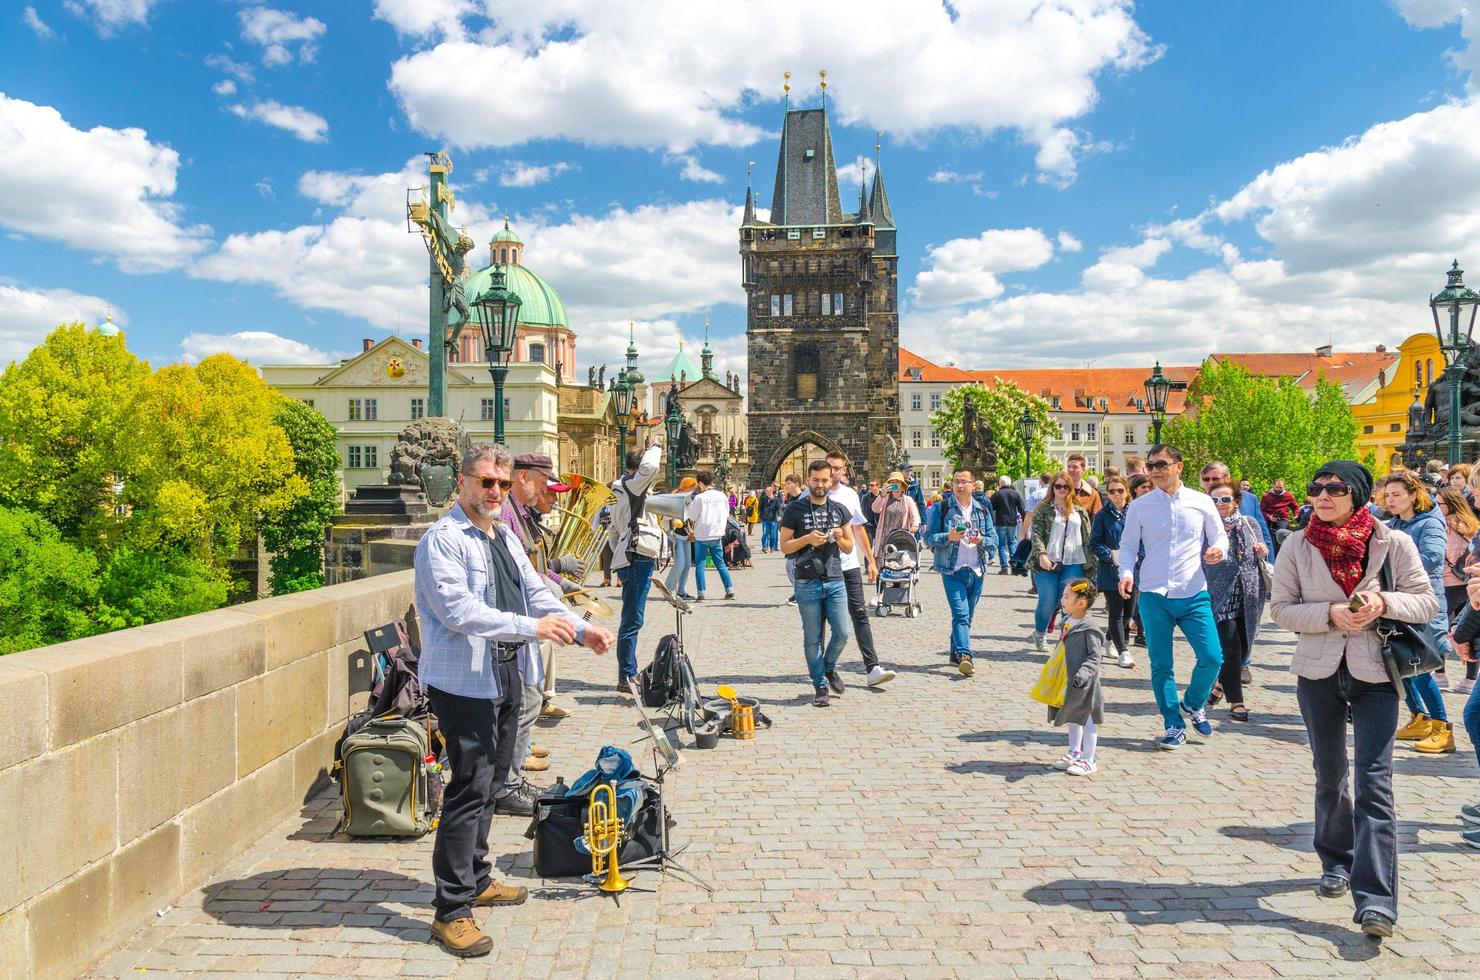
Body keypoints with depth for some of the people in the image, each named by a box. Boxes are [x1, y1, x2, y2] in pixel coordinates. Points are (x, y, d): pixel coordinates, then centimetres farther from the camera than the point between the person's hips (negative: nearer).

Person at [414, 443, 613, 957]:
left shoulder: (506, 538, 15)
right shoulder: (442, 540, -12)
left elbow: (537, 595, 13)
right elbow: (459, 610, -23)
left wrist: (582, 629, -2)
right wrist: (531, 627, -27)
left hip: (506, 675, 9)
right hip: (464, 681, -9)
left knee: (490, 781, 18)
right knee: (470, 789, -6)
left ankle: (476, 879, 35)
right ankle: (451, 911, 4)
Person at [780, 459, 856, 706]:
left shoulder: (840, 510, 11)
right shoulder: (795, 509, 1)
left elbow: (849, 547, 15)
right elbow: (784, 547, 0)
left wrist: (839, 538, -7)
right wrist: (807, 539, -15)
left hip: (835, 581, 3)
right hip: (807, 584, -2)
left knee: (842, 633, -2)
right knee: (812, 639, 4)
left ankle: (829, 667, 27)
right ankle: (820, 686, 17)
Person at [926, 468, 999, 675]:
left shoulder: (983, 510, 12)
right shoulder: (942, 508, 1)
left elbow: (993, 538, 11)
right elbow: (929, 537, -2)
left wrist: (981, 540, -11)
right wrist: (948, 537, -19)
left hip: (976, 570, 4)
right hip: (952, 570, -4)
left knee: (967, 616, 12)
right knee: (961, 614, -16)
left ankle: (956, 653, 25)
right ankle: (965, 656, -23)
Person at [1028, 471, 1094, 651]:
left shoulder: (1080, 511, 14)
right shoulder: (1043, 509, 6)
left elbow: (1087, 539, 13)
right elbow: (1037, 534, -4)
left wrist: (1091, 563, 5)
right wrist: (1041, 555, -20)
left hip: (1073, 564, 2)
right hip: (1047, 563, -2)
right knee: (1048, 602, 0)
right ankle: (1039, 633, 25)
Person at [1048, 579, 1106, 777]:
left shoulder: (1089, 628, -19)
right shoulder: (1068, 621, 7)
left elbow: (1095, 656, -18)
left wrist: (1084, 673, -30)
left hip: (1084, 682, -9)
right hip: (1069, 680, 9)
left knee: (1087, 719, 3)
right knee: (1072, 718, 20)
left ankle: (1089, 761, 13)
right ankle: (1075, 753, 35)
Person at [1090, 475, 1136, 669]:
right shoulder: (1103, 515, -1)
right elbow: (1094, 544, -2)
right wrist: (1112, 555, -16)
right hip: (1110, 572, -3)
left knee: (1128, 612, 11)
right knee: (1116, 612, -4)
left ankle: (1112, 640, 34)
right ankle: (1123, 651, 0)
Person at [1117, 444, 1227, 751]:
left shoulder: (1202, 503, 2)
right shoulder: (1139, 506, 2)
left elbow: (1220, 537, 11)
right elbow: (1128, 545, 6)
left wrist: (1218, 550, -13)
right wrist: (1127, 572, -13)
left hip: (1194, 595, 0)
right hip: (1154, 596, 0)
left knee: (1212, 658, -6)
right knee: (1160, 665, 5)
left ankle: (1193, 703, 25)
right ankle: (1174, 726, 21)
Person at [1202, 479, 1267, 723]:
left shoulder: (1249, 524, 6)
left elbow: (1261, 555, 17)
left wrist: (1263, 552, -3)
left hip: (1249, 596, 4)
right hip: (1221, 598, -4)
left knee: (1243, 649, 11)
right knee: (1231, 649, -8)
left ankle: (1220, 684, 36)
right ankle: (1236, 701, 7)